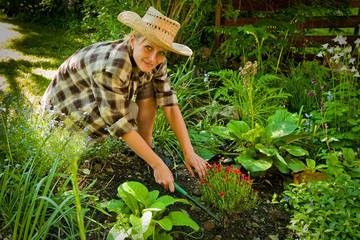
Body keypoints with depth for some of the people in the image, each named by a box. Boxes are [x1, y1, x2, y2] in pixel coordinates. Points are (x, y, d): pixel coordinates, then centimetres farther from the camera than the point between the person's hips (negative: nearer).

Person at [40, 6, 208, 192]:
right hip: (64, 110, -6)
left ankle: (148, 147, -5)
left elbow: (170, 105, -15)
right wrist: (158, 165, -29)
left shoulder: (156, 62, -16)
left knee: (150, 88, -13)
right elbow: (122, 126, -33)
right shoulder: (112, 68, -38)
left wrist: (189, 153, -18)